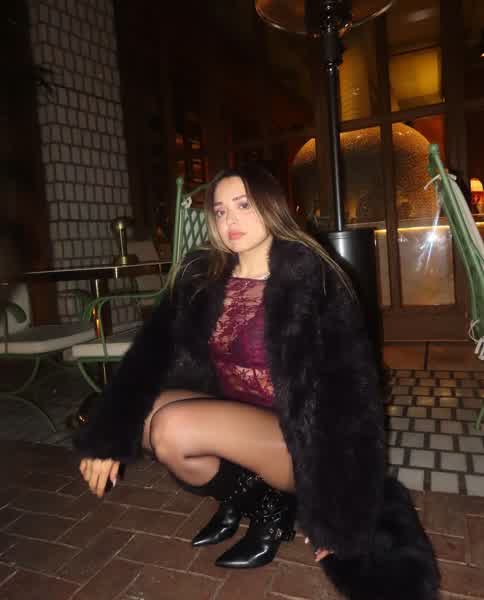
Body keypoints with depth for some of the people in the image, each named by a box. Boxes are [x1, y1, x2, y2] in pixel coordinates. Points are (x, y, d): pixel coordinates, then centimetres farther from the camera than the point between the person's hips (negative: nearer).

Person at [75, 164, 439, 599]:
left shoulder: (313, 282, -16)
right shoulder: (199, 278, -1)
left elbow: (349, 391, -17)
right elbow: (152, 352, -7)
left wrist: (337, 506, -17)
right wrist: (108, 437, -19)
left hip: (296, 439, -5)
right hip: (230, 425, 6)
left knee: (175, 428, -26)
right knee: (144, 413, -16)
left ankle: (270, 503, -1)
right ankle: (242, 496, 4)